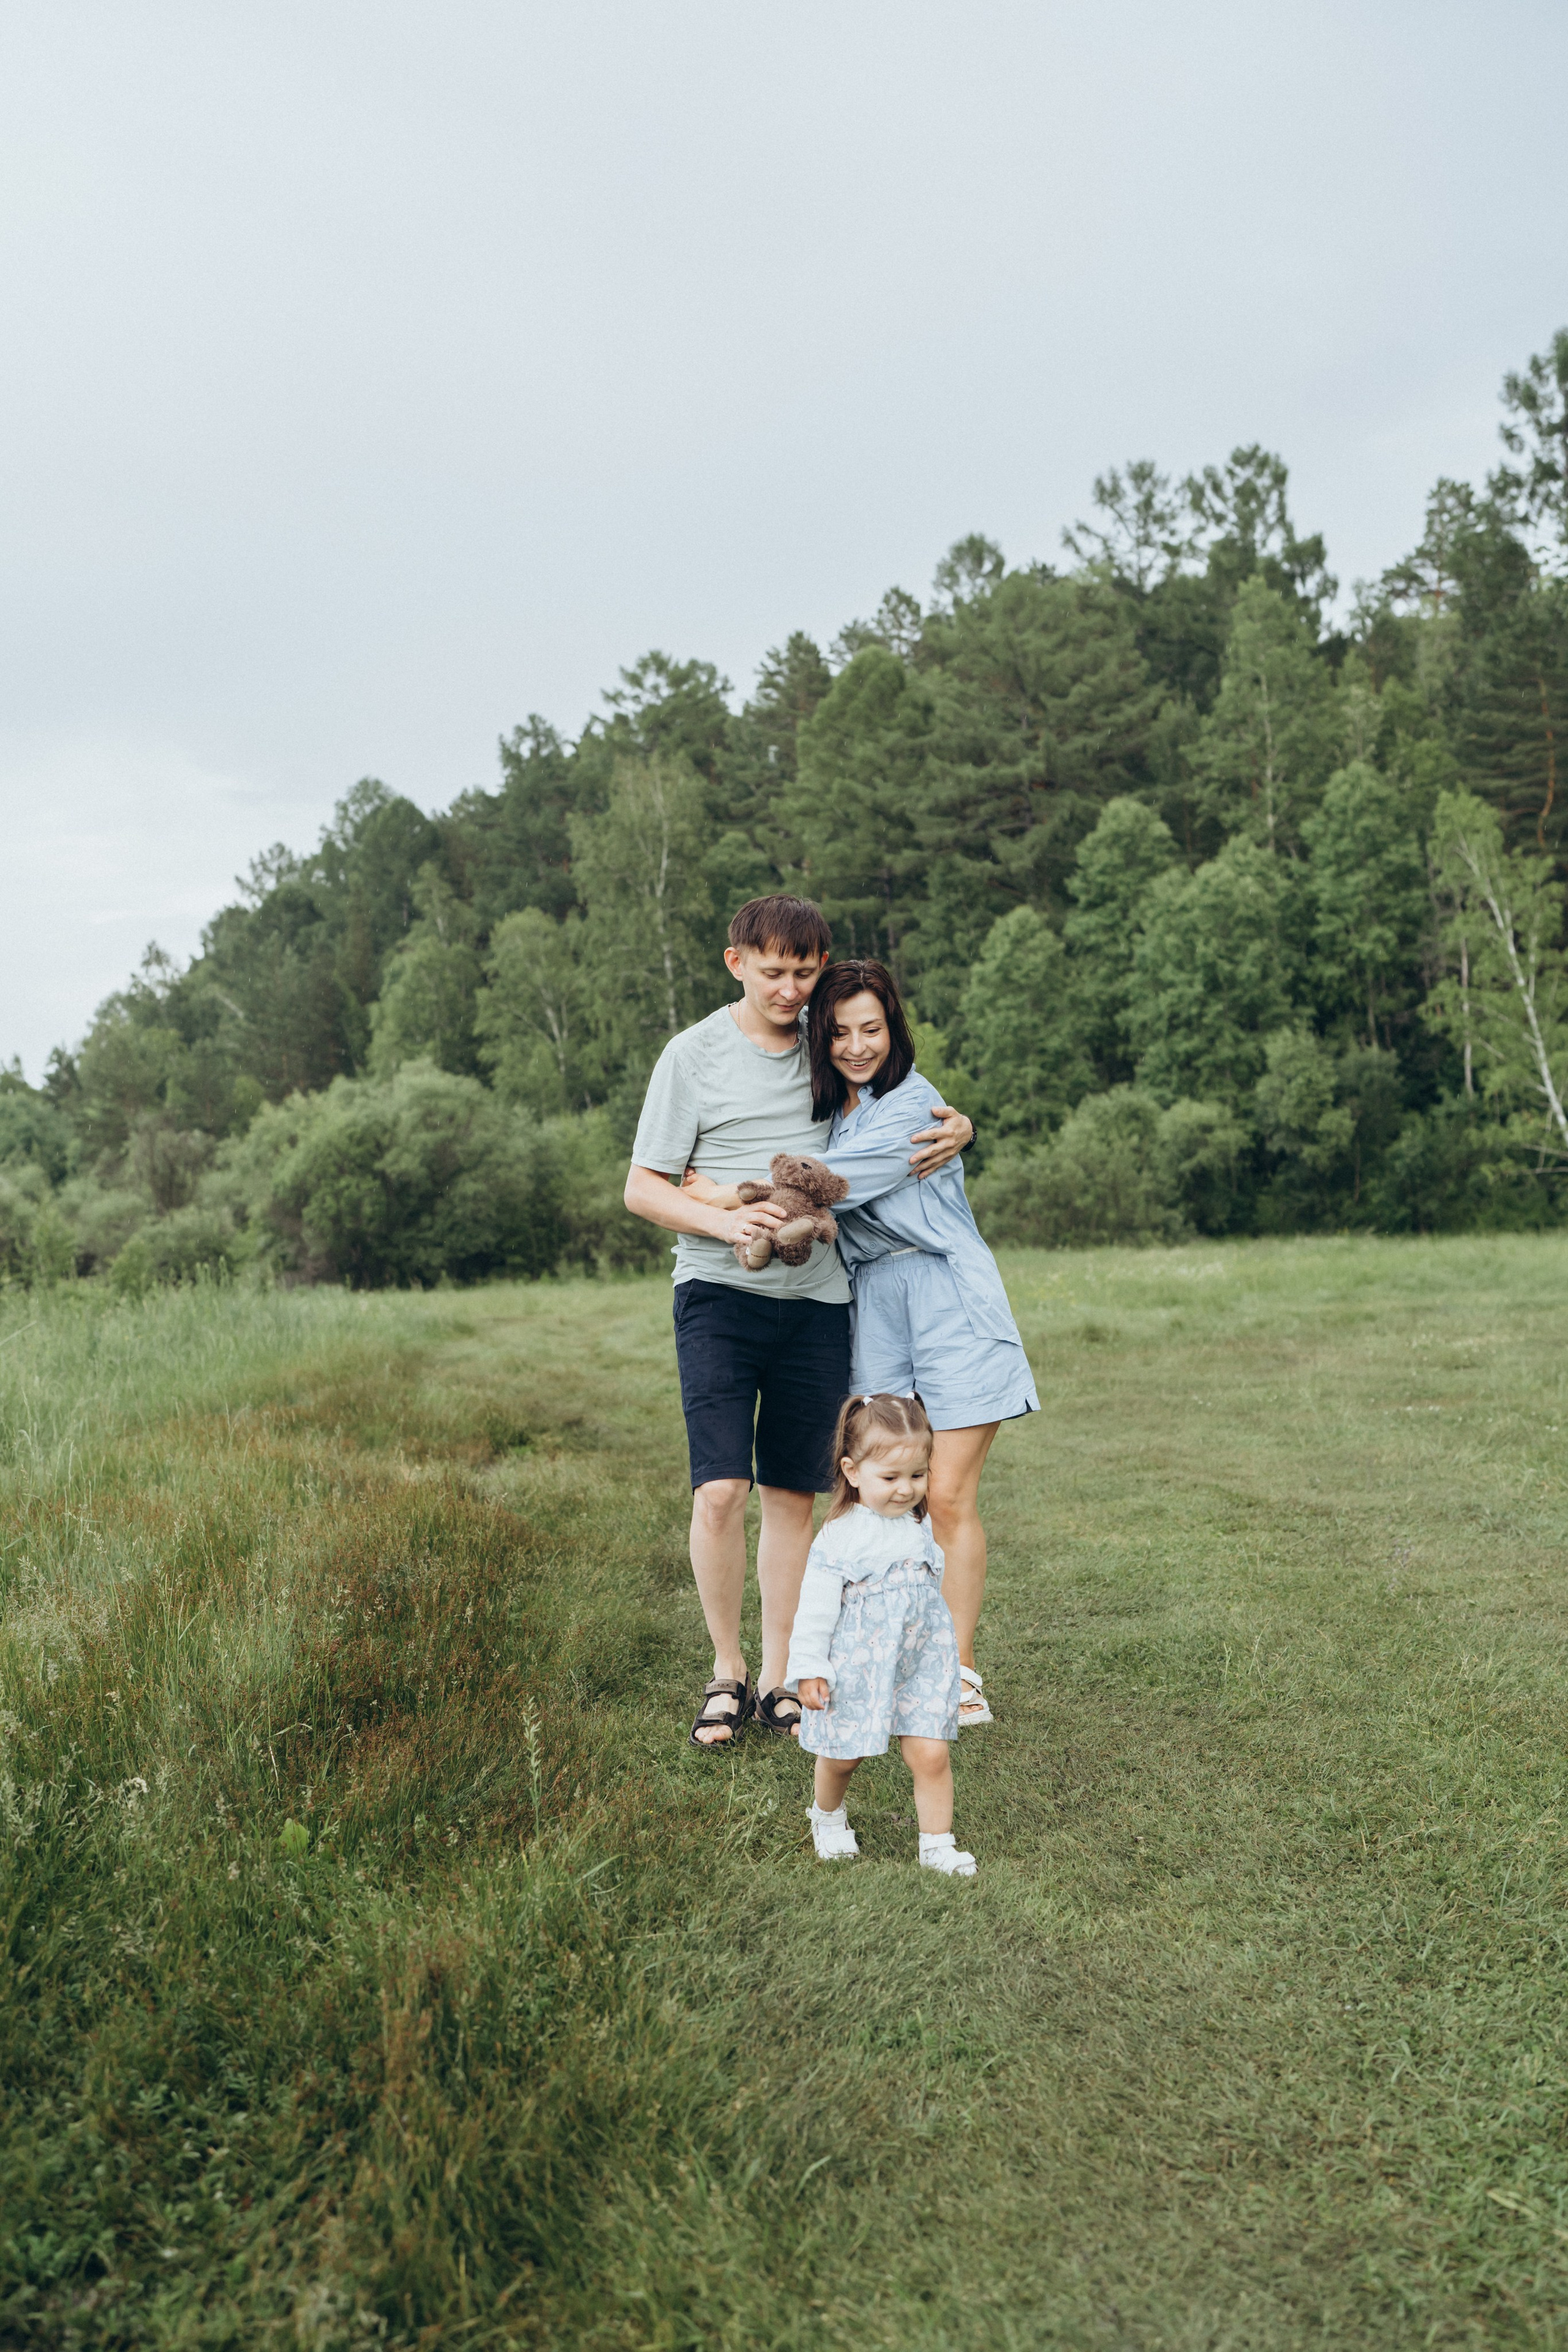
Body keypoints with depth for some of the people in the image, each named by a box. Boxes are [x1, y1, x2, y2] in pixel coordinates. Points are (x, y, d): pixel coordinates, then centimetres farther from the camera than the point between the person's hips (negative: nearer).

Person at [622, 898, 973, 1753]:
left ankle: (777, 1678, 19)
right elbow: (642, 1188, -1)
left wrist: (957, 1127, 1)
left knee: (794, 1495, 7)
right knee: (720, 1491, -12)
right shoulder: (695, 1055, -1)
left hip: (814, 1299, 3)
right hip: (719, 1296, -3)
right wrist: (726, 1222, -18)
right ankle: (727, 1672, 8)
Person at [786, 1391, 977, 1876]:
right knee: (841, 1757, 12)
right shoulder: (840, 1536, -16)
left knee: (932, 1755, -3)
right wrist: (808, 1669, -13)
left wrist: (944, 1652, 26)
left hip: (921, 1664, 4)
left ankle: (937, 1844, 13)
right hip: (857, 1667, -4)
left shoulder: (920, 1527, 3)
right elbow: (815, 1607, -13)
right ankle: (827, 1816, 41)